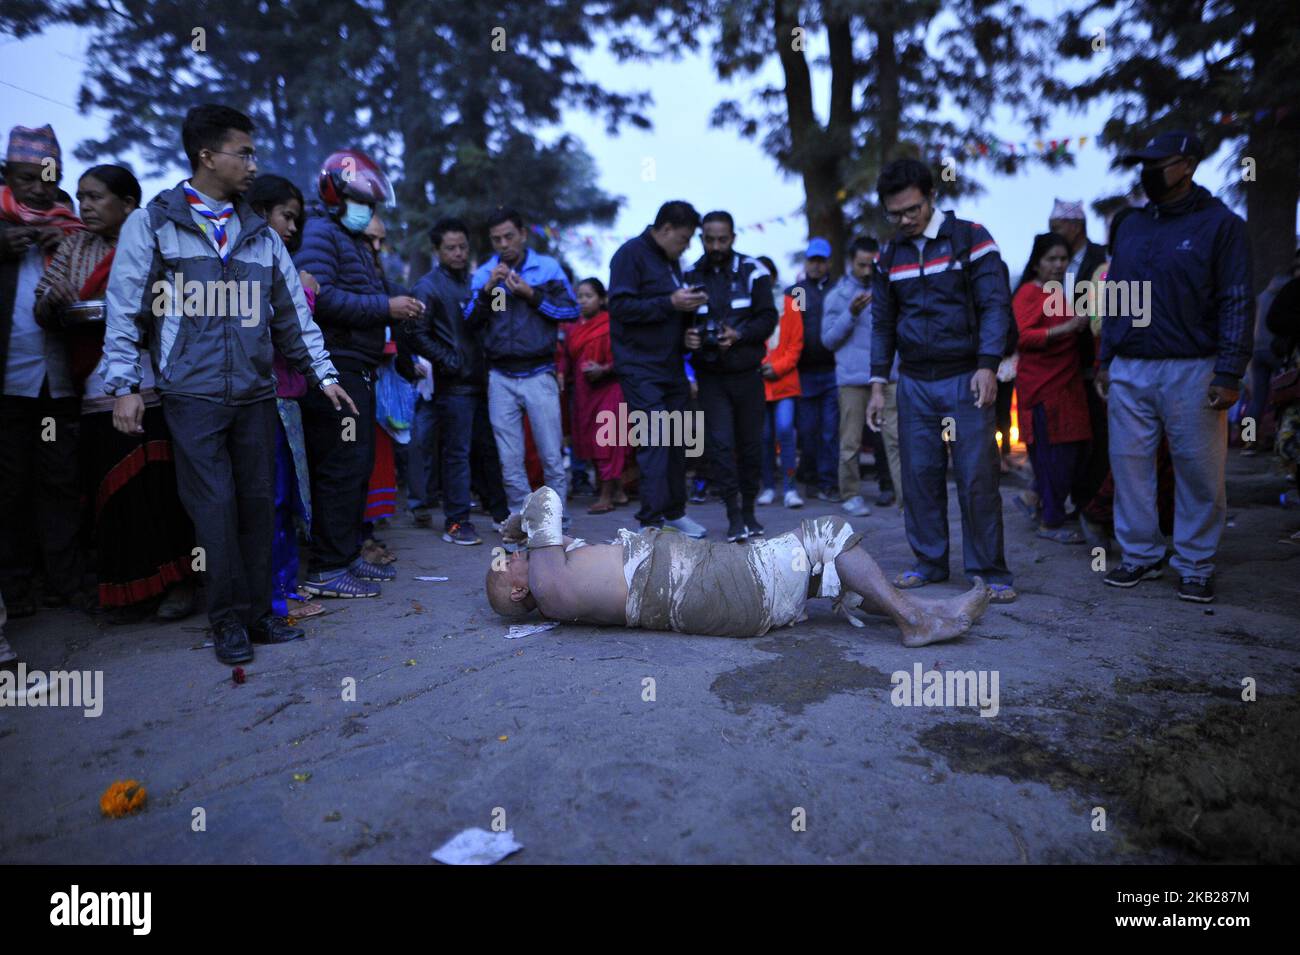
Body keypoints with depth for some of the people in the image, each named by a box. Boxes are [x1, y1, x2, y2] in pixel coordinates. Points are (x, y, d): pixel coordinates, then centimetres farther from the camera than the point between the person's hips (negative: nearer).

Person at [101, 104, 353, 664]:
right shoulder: (151, 224, 2)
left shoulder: (260, 234, 14)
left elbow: (294, 314, 14)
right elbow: (124, 310, -1)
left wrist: (322, 373, 8)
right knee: (214, 506, -3)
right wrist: (123, 386, -8)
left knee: (258, 502, 5)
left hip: (255, 394, 4)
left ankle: (256, 609, 17)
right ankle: (228, 618, 10)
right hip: (192, 395, -4)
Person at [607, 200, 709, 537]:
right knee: (655, 440, -13)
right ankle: (651, 521, -8)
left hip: (671, 367, 9)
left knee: (676, 439, 12)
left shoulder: (671, 260, 19)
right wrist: (670, 303, -20)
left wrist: (689, 304, 6)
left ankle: (673, 511, 26)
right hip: (640, 368, -8)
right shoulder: (631, 254, -7)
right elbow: (620, 306, -18)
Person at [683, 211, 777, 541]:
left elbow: (768, 318, -3)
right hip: (710, 376, 0)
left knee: (750, 444, 6)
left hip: (747, 374, 0)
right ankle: (734, 514, -3)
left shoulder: (751, 270, 1)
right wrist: (687, 337, -15)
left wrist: (739, 334, -20)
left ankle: (748, 510, 20)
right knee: (720, 444, -9)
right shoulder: (692, 276, 5)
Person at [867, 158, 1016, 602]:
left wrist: (987, 366, -17)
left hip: (965, 379, -4)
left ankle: (989, 571, 5)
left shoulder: (970, 237, -1)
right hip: (914, 383, 4)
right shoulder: (890, 256, 12)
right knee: (919, 475, 4)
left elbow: (995, 304, -6)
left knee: (977, 477, -4)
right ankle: (929, 562, 16)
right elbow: (882, 323, 14)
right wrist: (878, 385, 8)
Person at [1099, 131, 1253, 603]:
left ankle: (1195, 567, 12)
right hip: (1129, 370, 5)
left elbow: (1236, 303, -4)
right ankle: (1139, 555, 16)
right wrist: (1106, 360, 11)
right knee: (1129, 465, 4)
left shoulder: (1220, 223, 0)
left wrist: (1229, 374, -11)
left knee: (1199, 471, 1)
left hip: (1191, 370, -4)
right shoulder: (1132, 225, 15)